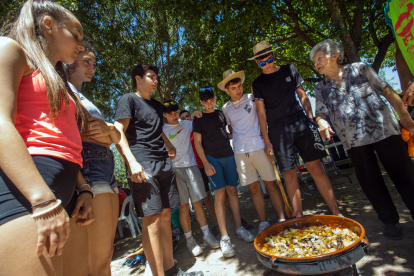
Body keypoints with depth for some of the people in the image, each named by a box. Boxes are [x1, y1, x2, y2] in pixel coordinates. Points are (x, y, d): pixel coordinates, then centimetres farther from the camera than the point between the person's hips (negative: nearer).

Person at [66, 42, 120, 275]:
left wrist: (107, 129, -4)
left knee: (105, 256, 13)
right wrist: (103, 133, -1)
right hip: (89, 167, -8)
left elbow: (117, 137, 18)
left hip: (107, 171, 9)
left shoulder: (84, 98, 27)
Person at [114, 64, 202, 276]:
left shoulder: (157, 105, 24)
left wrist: (170, 146, 14)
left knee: (165, 216, 10)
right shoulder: (129, 99, 2)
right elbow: (119, 132, -9)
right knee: (151, 220, -8)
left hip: (163, 163, 8)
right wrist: (132, 162, -21)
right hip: (143, 165, -7)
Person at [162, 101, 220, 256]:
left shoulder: (187, 125, 14)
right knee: (183, 206, 0)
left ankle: (207, 235, 16)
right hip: (175, 169, -2)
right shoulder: (162, 131, 6)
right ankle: (189, 240, 13)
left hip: (191, 166, 2)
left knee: (198, 202, 5)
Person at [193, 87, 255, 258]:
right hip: (212, 158, -3)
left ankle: (239, 228, 17)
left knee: (232, 190, 5)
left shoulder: (221, 113, 13)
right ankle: (224, 238, -3)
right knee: (220, 194, -9)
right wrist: (206, 163, -10)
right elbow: (197, 142, -2)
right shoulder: (198, 119, 2)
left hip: (228, 155, 4)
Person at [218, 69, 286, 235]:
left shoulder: (251, 98, 3)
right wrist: (237, 138, 6)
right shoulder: (225, 108, 11)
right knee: (254, 188, 7)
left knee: (271, 185, 3)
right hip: (240, 152, 3)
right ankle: (263, 223, 19)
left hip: (258, 147, -2)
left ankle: (282, 220, 16)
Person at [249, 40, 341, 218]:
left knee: (315, 167, -1)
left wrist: (311, 119, 4)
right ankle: (299, 217, 12)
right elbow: (261, 113, 2)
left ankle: (336, 213, 9)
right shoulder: (258, 84, 6)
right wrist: (266, 140, -3)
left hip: (301, 123, 1)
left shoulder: (289, 70, 11)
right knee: (289, 174, 1)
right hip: (277, 131, -1)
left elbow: (302, 96, 13)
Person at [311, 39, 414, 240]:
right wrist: (322, 122, -23)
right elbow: (321, 113, 2)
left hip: (384, 131, -1)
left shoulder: (360, 69, 4)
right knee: (371, 183, 8)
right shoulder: (321, 88, 8)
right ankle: (389, 221, 24)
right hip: (354, 141, 2)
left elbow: (388, 92, 5)